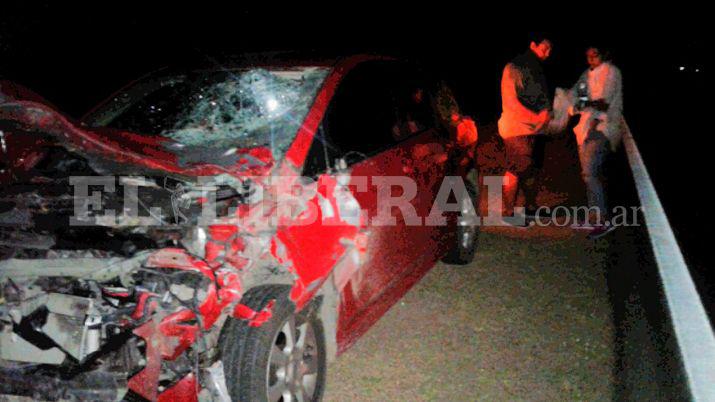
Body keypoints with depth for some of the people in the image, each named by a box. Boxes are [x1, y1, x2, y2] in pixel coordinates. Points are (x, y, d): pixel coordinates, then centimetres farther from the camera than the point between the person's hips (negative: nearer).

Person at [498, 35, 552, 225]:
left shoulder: (538, 69, 16)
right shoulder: (514, 68, -9)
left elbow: (543, 97, 19)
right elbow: (511, 102, -17)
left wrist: (547, 113, -3)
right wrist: (538, 117, -19)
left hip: (535, 129, 8)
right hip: (516, 129, -8)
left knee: (532, 170, 11)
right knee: (517, 170, -8)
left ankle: (531, 208, 23)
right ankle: (507, 212, 1)